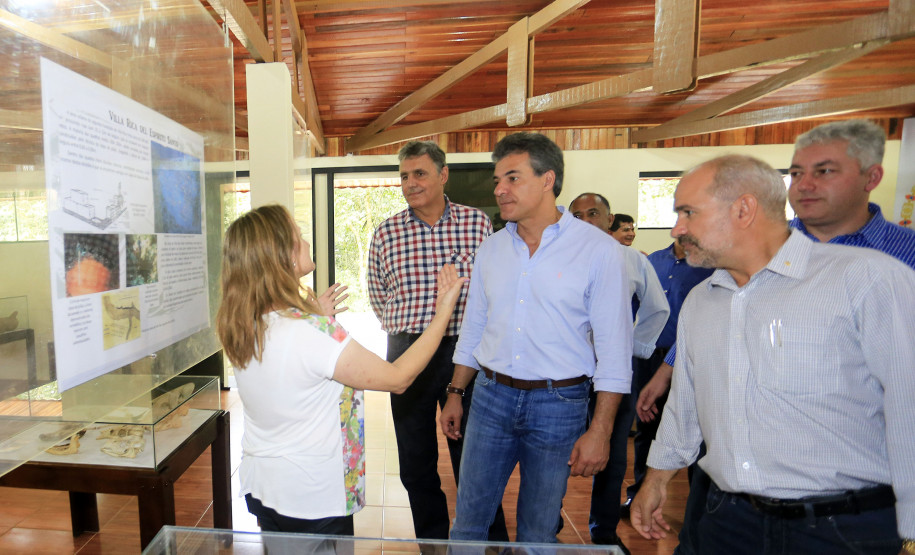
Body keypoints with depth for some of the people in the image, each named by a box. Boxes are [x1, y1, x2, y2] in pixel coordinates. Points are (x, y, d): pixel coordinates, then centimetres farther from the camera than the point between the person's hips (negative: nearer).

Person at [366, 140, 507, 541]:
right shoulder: (385, 234, 2)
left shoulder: (477, 223, -1)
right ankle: (432, 543, 36)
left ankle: (492, 545, 32)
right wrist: (408, 332, 8)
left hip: (465, 351, -1)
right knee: (416, 464, 14)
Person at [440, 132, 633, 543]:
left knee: (538, 532, 17)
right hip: (491, 396, 4)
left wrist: (600, 430, -11)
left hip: (558, 403, -3)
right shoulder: (491, 249, 4)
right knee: (468, 520, 15)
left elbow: (613, 348, -9)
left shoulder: (597, 250, -10)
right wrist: (456, 394, 11)